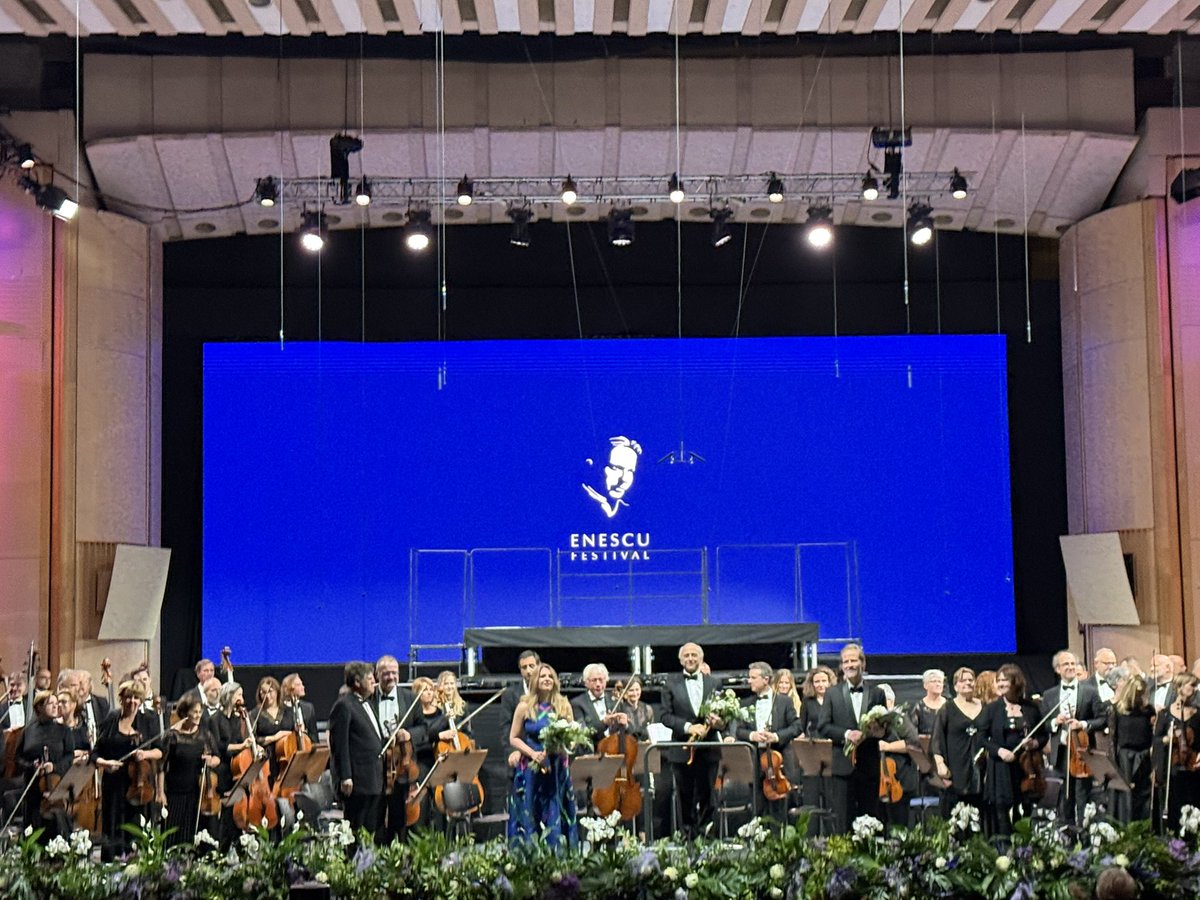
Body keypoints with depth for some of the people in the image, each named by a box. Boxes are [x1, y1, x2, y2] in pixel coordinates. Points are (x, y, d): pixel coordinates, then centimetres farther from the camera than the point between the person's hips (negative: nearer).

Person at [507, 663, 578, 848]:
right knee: (530, 818, -1)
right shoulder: (525, 706, 2)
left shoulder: (564, 706, 7)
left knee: (556, 817, 0)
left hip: (557, 769, 1)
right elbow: (514, 738, 3)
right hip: (530, 769, -1)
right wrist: (533, 753, -11)